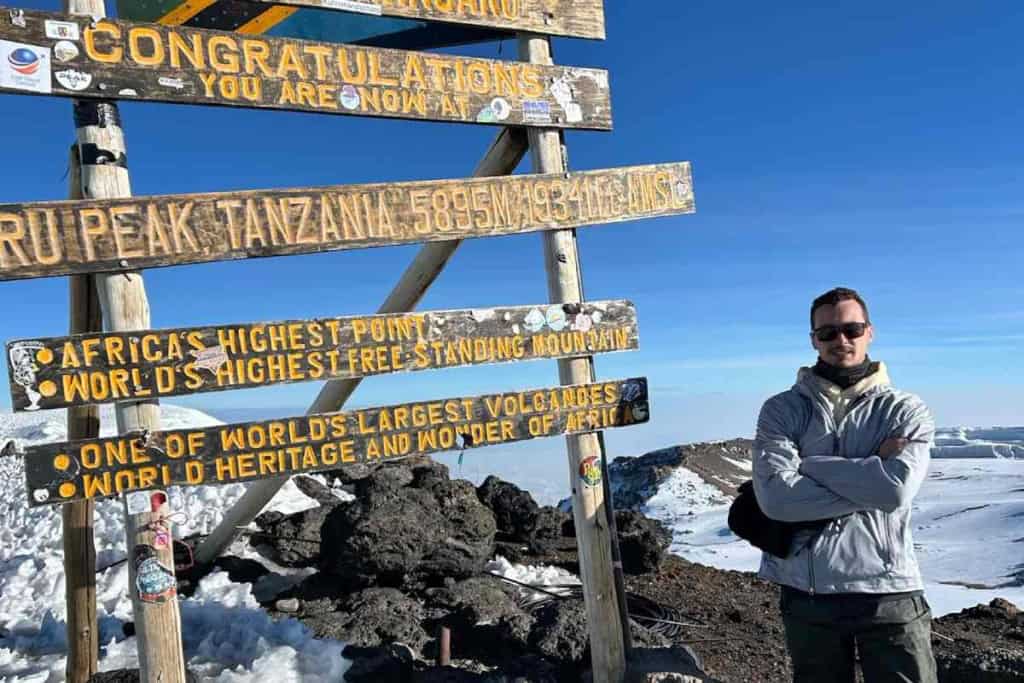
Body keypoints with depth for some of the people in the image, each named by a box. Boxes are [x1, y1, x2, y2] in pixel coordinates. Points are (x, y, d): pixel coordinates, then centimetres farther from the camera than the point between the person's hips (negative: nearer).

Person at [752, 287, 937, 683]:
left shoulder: (906, 410, 1)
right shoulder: (782, 410, 0)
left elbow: (897, 487, -18)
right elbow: (775, 497, -15)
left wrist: (807, 463, -12)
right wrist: (870, 475, -14)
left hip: (889, 590, -1)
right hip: (807, 593, 1)